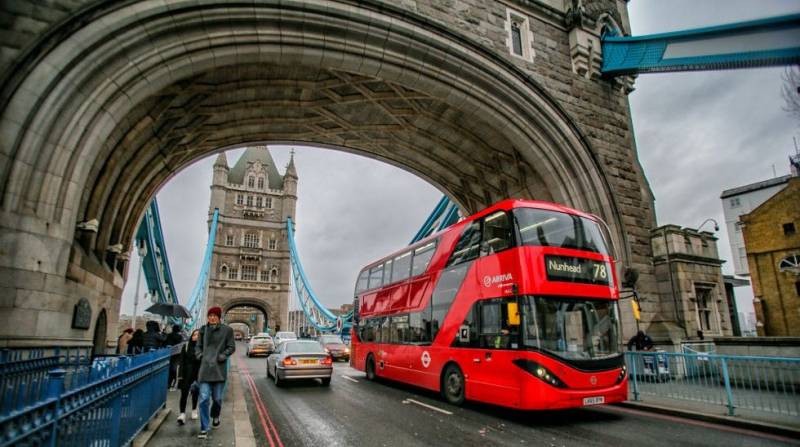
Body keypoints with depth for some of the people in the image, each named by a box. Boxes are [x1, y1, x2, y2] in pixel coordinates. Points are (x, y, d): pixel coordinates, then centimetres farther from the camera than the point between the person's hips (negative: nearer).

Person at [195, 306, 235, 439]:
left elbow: (231, 347, 2)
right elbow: (198, 346, 17)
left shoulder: (226, 330, -2)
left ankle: (215, 415, 41)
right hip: (205, 368, 1)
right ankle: (204, 429, 5)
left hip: (219, 368, -1)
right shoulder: (203, 329, 6)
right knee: (204, 399, -4)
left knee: (217, 398, 9)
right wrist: (199, 355, -1)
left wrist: (222, 356, -12)